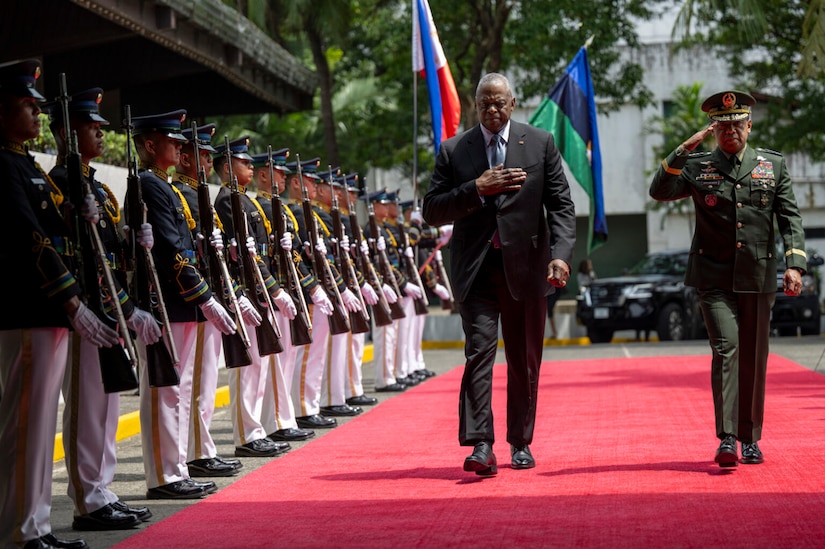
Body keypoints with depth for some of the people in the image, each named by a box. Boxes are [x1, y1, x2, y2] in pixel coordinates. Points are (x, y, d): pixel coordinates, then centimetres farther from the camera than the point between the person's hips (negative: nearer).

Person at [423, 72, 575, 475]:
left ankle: (520, 443, 21)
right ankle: (481, 446, -16)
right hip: (476, 270, -1)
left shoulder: (540, 144, 6)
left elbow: (561, 206, 2)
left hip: (525, 268, 1)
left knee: (524, 361, 8)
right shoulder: (453, 151, 6)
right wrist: (477, 190, -13)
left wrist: (561, 255, -13)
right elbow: (432, 212, 1)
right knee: (479, 351, -13)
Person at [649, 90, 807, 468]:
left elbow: (790, 219, 5)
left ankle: (750, 440, 19)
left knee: (754, 359, 8)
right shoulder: (696, 166, 6)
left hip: (758, 277, 2)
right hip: (715, 277, -2)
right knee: (726, 348, -15)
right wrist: (684, 150, -15)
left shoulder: (774, 165, 9)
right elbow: (659, 192, -8)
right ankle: (727, 439, -18)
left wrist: (795, 263, -8)